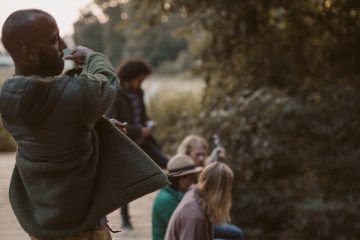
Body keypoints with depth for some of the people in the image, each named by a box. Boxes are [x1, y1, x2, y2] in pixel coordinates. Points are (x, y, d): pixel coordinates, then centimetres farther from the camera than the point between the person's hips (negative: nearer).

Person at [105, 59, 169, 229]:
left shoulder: (138, 92, 5)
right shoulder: (115, 95, -17)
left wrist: (148, 123, -3)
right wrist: (138, 131, -22)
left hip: (141, 140, 6)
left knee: (166, 163, -6)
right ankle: (125, 220, 15)